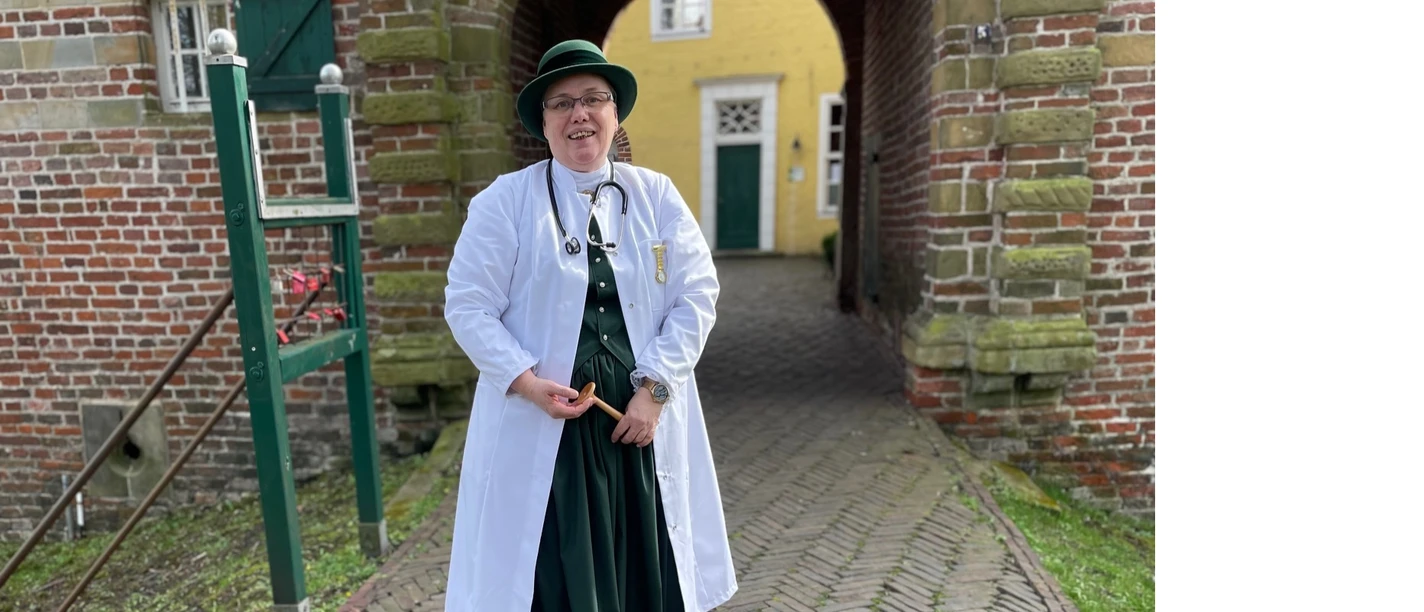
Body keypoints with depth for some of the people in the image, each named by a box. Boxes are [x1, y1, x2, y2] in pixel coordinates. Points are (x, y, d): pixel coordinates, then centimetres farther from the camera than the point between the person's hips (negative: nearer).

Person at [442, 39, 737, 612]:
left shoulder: (656, 194, 4)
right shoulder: (506, 200, -1)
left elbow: (697, 293, 0)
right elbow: (468, 305, -2)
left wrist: (654, 389, -9)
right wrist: (527, 381, -15)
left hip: (644, 418, 3)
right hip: (543, 424, -2)